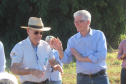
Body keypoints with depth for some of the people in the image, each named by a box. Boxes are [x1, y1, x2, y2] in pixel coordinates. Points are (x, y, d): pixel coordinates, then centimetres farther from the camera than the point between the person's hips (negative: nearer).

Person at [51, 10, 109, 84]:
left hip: (100, 78, -2)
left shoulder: (99, 35, -1)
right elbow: (66, 60, 3)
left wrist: (81, 58, -8)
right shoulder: (73, 40, 6)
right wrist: (59, 49, -16)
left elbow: (102, 55, -13)